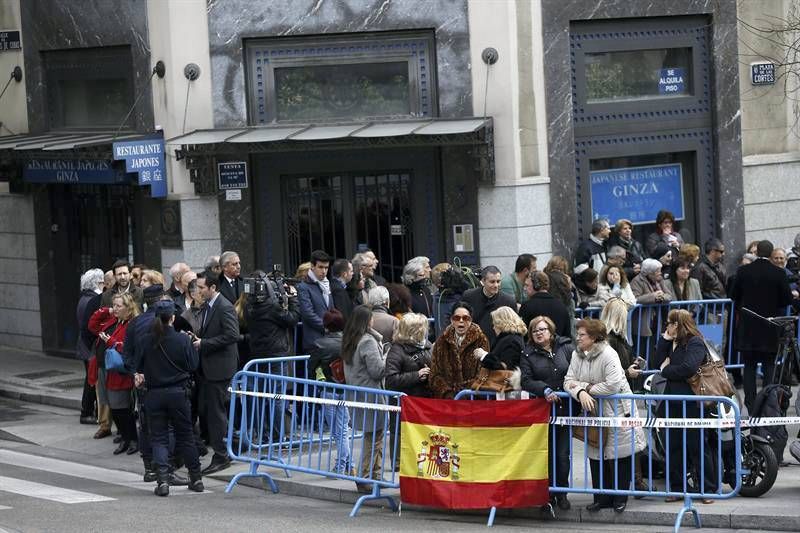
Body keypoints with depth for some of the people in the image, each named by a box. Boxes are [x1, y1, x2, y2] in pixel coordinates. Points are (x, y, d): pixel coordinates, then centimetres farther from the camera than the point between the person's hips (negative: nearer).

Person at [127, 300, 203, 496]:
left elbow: (135, 365, -2)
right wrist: (193, 347, 11)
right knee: (185, 436, 13)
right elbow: (192, 366, -4)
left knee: (159, 438, 6)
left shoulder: (145, 341, -8)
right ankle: (196, 478, 19)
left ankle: (162, 480, -10)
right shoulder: (182, 340, -11)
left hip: (154, 395, 0)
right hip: (178, 392, 0)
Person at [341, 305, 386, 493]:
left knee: (375, 437, 16)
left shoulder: (348, 340, 11)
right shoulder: (368, 341, -16)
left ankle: (375, 476, 20)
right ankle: (365, 480, -1)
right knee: (374, 437, -3)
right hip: (370, 395, -9)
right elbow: (377, 370, -19)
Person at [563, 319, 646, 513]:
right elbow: (569, 381, -3)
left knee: (617, 456, 0)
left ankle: (620, 498, 12)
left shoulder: (608, 354, -19)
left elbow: (613, 385, -27)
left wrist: (586, 387, -19)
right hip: (594, 413, 6)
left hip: (616, 412, -6)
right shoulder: (577, 355, 3)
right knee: (596, 457, 8)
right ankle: (602, 497, 18)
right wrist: (581, 393, -24)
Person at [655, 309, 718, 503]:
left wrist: (666, 370, -9)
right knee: (674, 448, 11)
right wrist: (665, 340, 3)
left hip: (691, 405, -9)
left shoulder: (695, 343, -10)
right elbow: (660, 362, 9)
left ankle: (709, 489, 1)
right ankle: (677, 488, 18)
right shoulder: (673, 344, 17)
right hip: (673, 404, 9)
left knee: (698, 448, -4)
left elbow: (688, 368, -23)